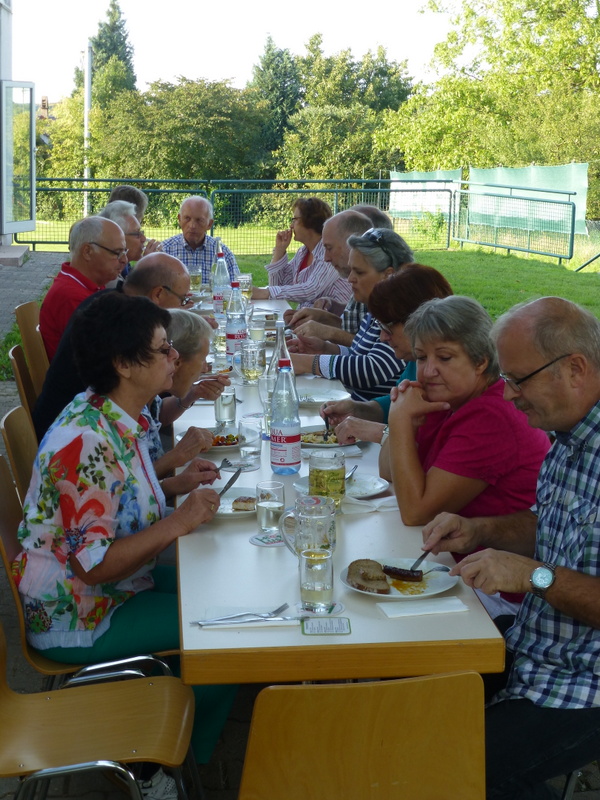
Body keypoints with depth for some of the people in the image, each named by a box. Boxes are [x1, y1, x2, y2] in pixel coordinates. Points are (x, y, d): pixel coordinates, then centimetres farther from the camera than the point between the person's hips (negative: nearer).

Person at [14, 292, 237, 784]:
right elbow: (95, 565, -30)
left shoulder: (118, 419, 0)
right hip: (77, 619, -10)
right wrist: (177, 523, -26)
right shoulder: (86, 443, -30)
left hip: (119, 587, 10)